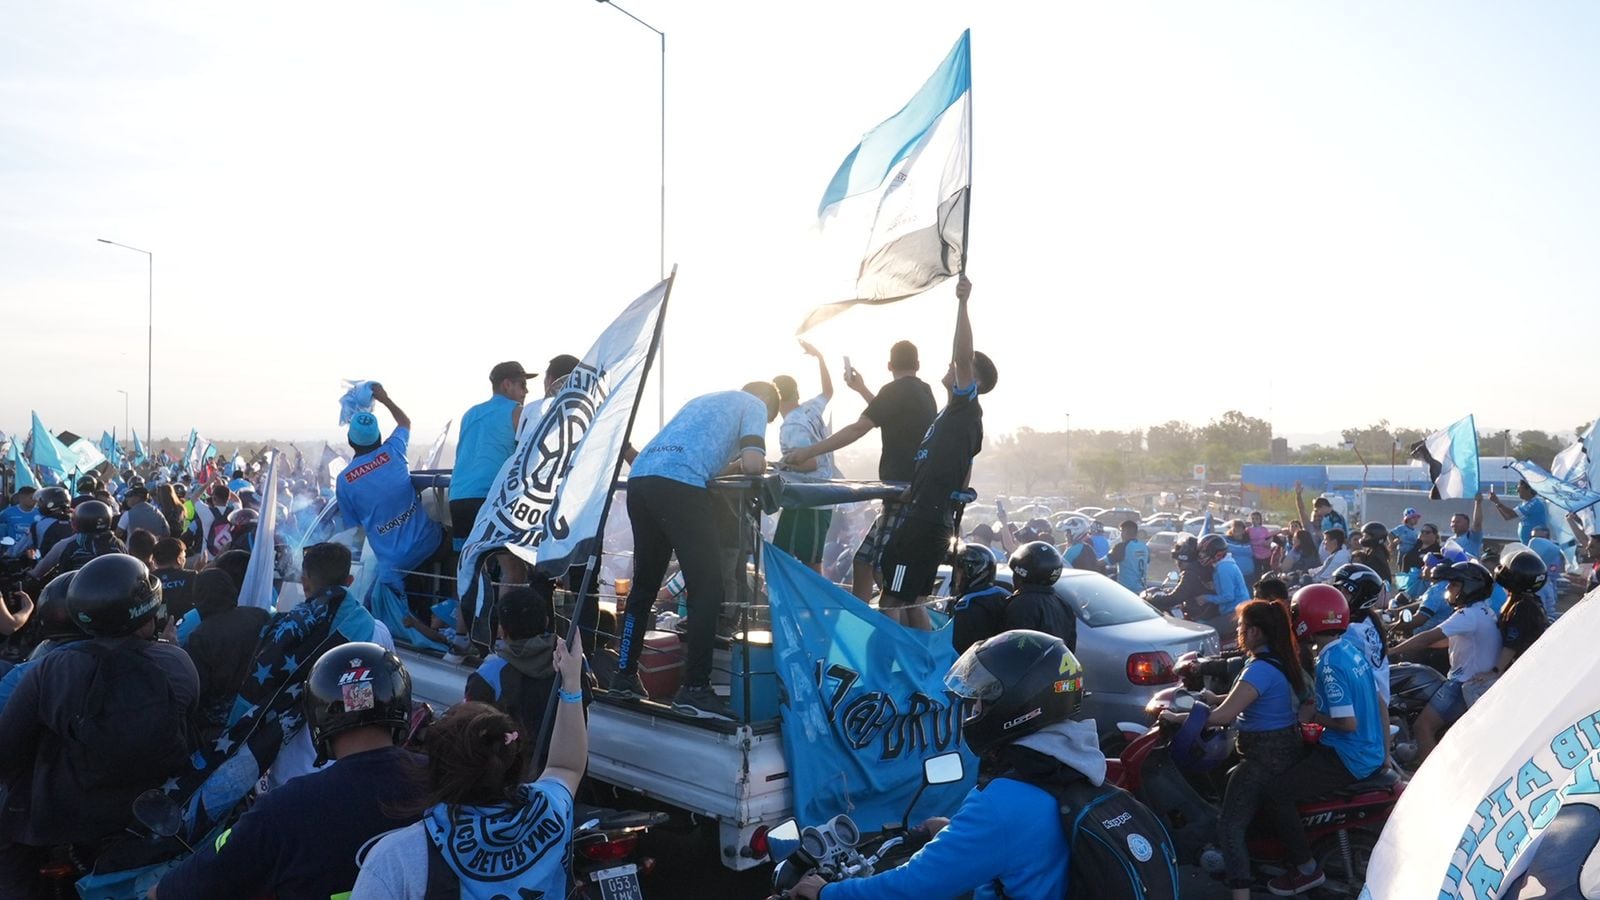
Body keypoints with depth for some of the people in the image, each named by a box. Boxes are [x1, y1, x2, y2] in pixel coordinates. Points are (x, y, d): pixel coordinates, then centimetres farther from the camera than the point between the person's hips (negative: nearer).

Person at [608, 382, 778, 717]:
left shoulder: (707, 400, 36)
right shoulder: (755, 405, 15)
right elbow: (754, 465, 1)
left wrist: (729, 465, 32)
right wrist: (740, 465, 22)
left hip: (640, 480, 8)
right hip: (679, 487, -8)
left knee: (644, 585, 17)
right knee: (707, 588, -2)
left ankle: (625, 676, 24)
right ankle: (695, 689, -3)